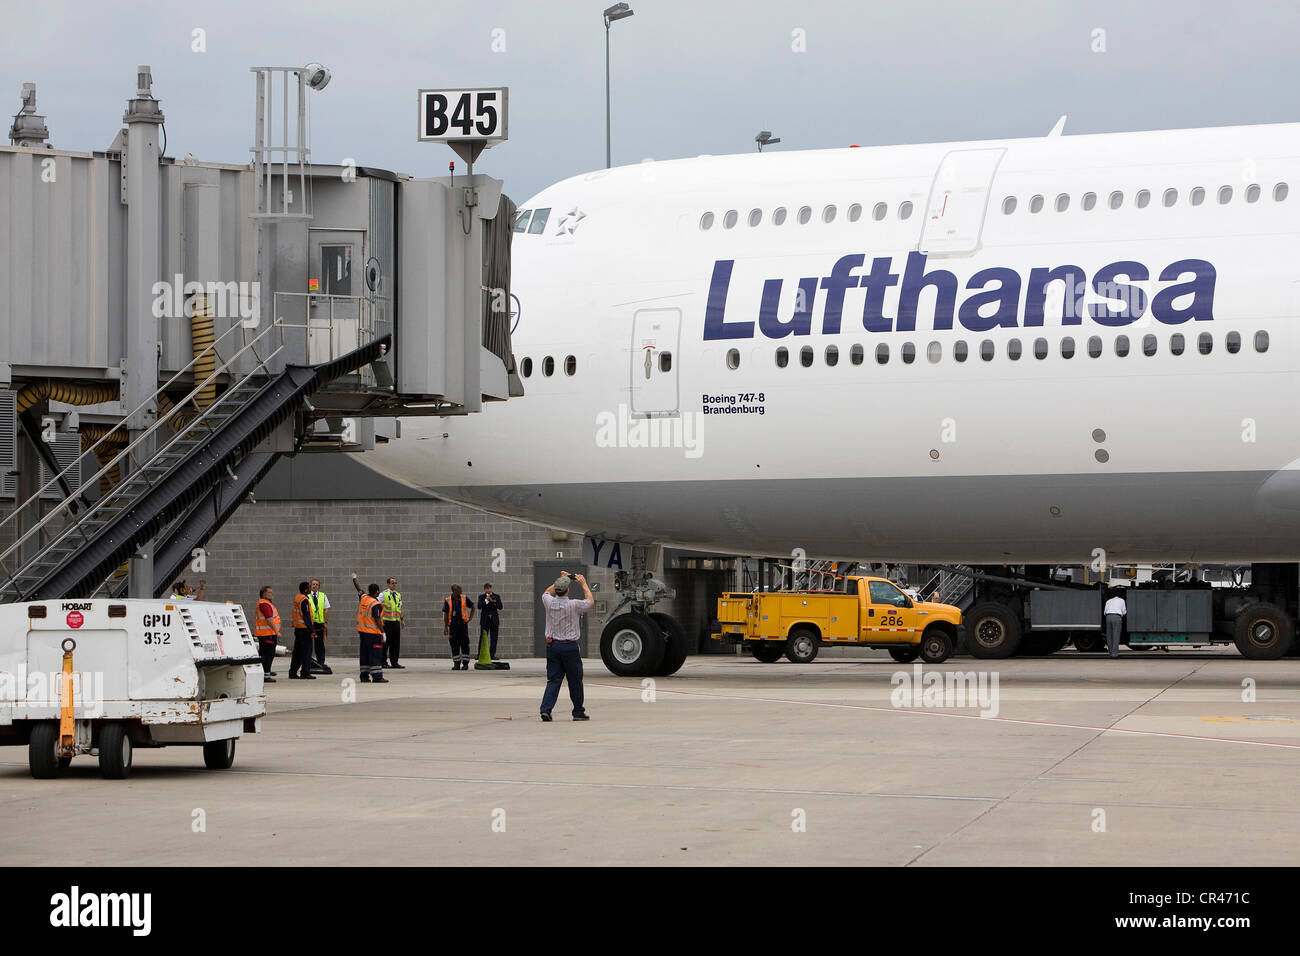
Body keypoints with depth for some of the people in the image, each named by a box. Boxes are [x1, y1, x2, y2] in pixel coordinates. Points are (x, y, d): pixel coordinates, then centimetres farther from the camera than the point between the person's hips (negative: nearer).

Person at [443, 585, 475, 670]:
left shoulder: (464, 599, 5)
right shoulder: (448, 601, 1)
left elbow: (472, 607, 18)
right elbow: (446, 614, 2)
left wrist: (470, 618, 7)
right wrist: (445, 627, -2)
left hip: (463, 623, 0)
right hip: (453, 625, 0)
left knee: (464, 644, -2)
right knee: (454, 645, 1)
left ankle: (465, 664, 4)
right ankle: (456, 664, 7)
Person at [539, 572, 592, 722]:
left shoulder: (550, 602, -3)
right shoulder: (573, 605, -12)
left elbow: (547, 592, 23)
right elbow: (589, 601, 9)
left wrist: (560, 581, 29)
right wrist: (583, 584, 20)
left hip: (552, 646, 4)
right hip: (569, 646, -4)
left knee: (553, 680, 5)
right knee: (575, 681, 8)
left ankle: (546, 709, -11)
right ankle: (578, 712, 16)